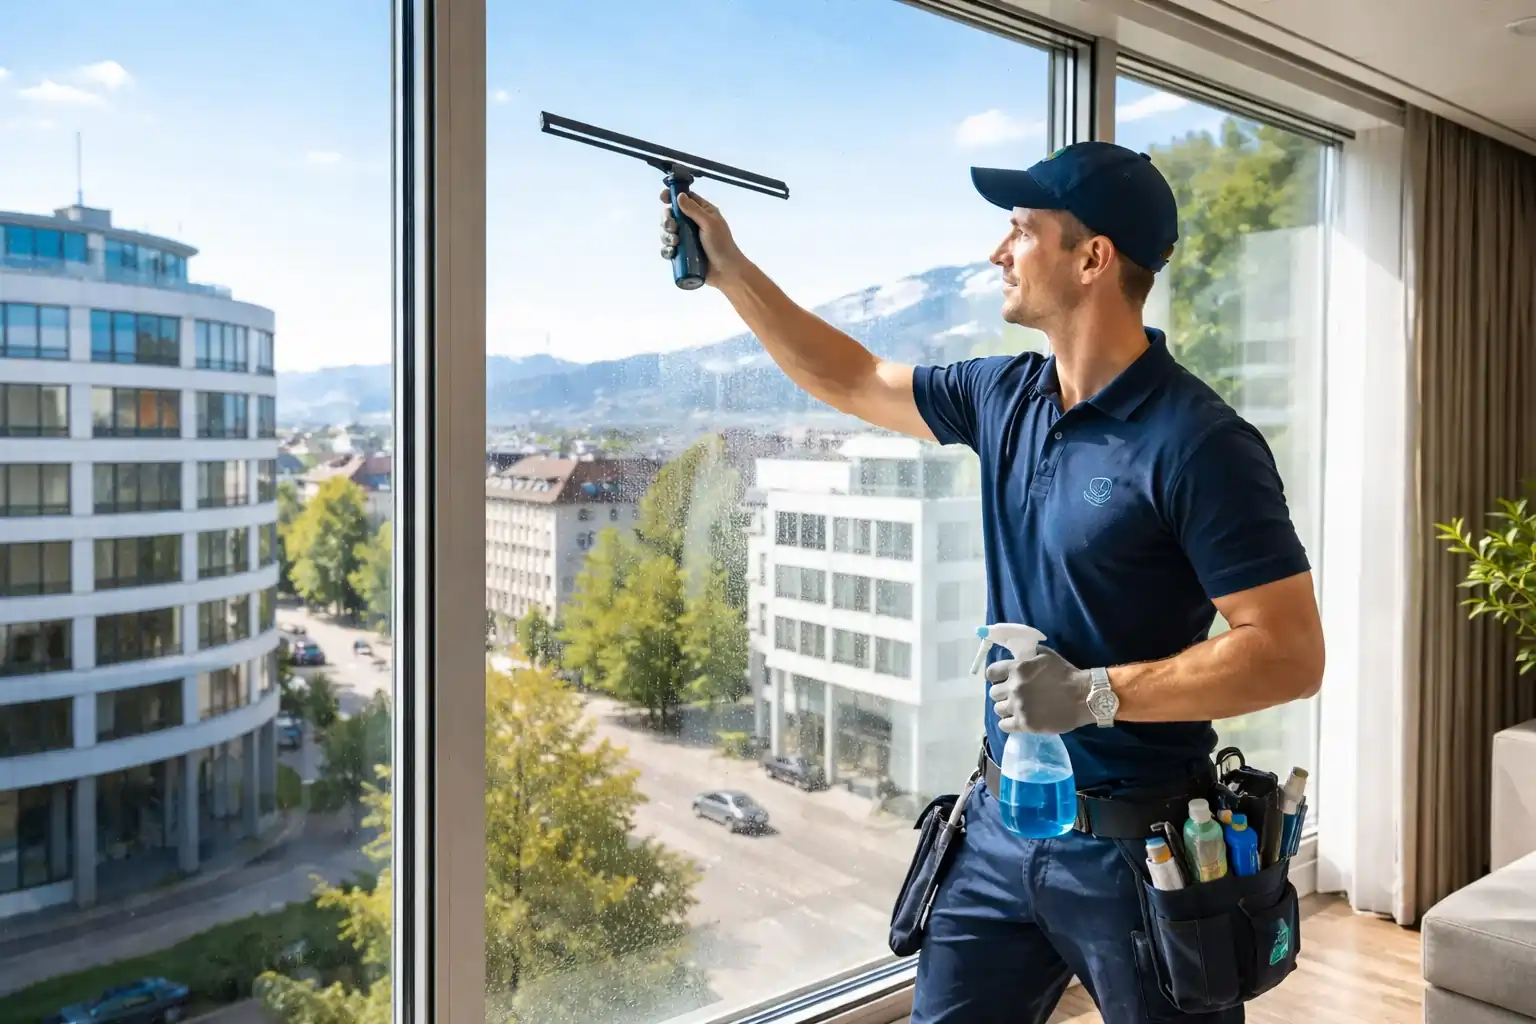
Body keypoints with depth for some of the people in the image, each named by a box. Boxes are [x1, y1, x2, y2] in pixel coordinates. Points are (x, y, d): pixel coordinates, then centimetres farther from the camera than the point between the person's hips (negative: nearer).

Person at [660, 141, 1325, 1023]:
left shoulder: (1198, 444, -18)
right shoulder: (1005, 396, 2)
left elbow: (1292, 657, -19)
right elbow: (852, 381, 15)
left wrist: (1094, 694, -25)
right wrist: (728, 265, 15)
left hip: (1137, 843, -6)